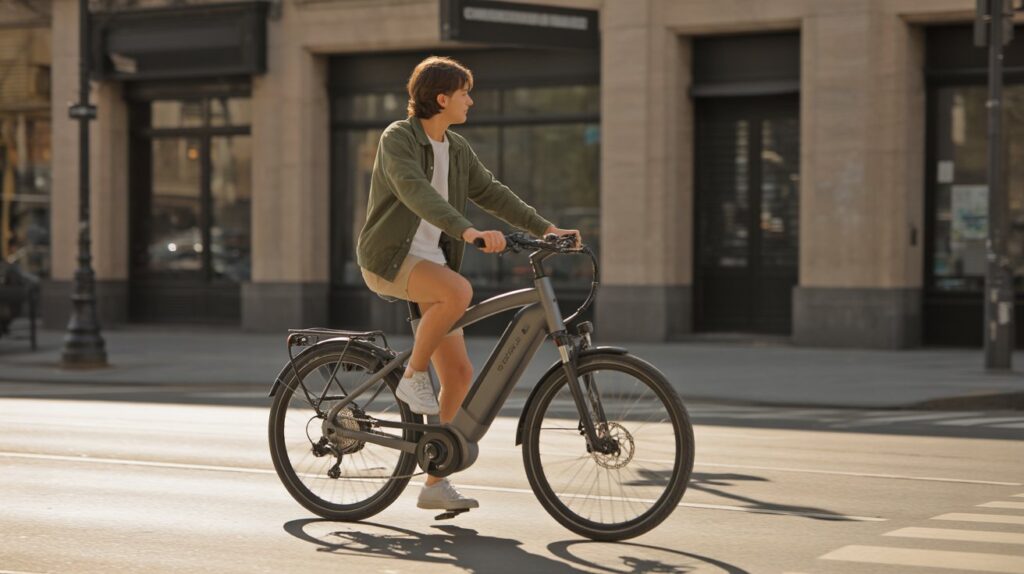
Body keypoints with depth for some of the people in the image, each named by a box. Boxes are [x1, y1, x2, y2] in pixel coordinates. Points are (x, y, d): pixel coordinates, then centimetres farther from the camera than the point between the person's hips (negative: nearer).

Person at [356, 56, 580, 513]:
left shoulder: (456, 149, 12)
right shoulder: (398, 139, -12)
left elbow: (492, 193, 15)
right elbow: (415, 191, -28)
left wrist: (546, 228, 4)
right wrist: (467, 231, -42)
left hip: (430, 263, 8)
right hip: (389, 258, -8)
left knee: (459, 373, -1)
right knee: (459, 291, -37)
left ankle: (435, 483, 7)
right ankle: (413, 377, -15)